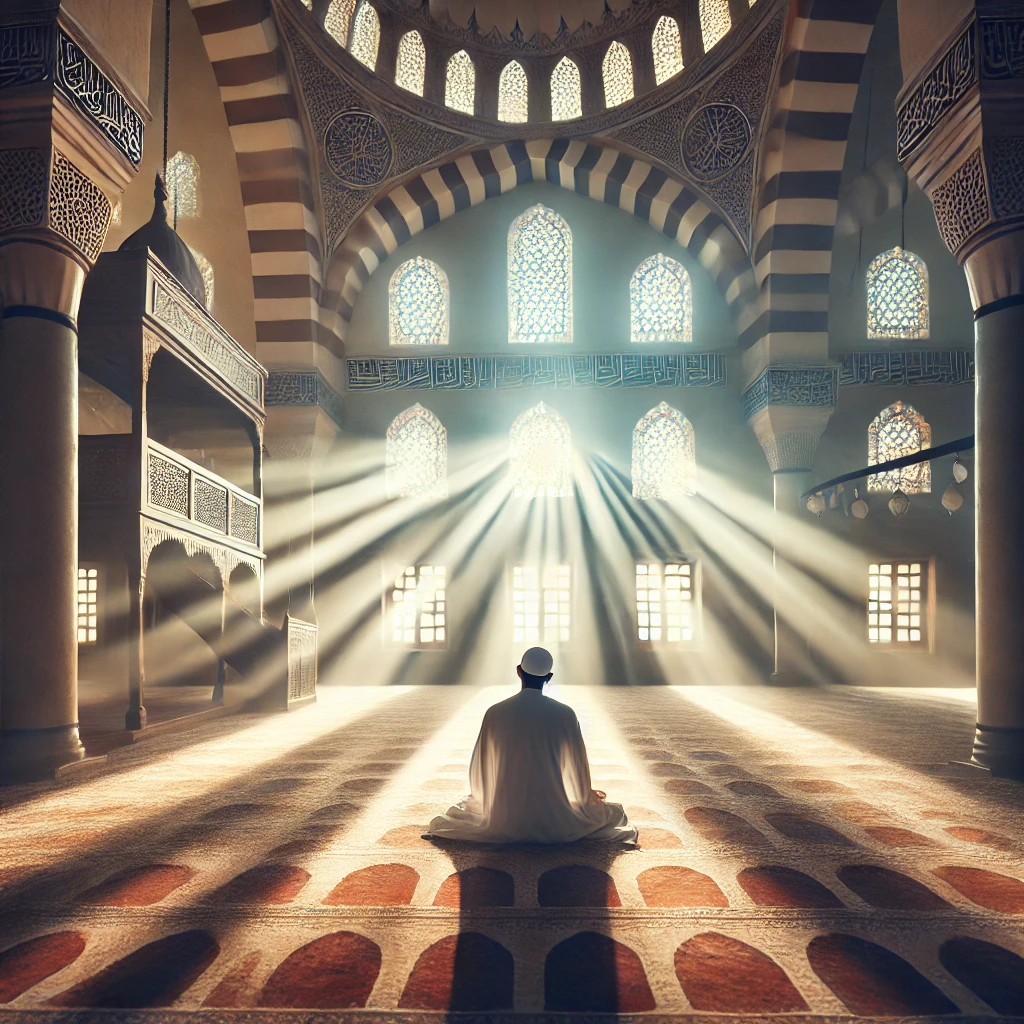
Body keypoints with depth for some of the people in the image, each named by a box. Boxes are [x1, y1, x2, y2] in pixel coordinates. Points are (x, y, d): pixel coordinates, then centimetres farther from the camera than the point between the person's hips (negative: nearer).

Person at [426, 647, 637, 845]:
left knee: (466, 807, 35)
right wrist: (588, 795, 24)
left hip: (502, 823, 2)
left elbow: (481, 765, 4)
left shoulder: (495, 713, -7)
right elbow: (578, 763, 2)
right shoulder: (565, 714, -10)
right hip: (555, 822, -2)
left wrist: (482, 797, 26)